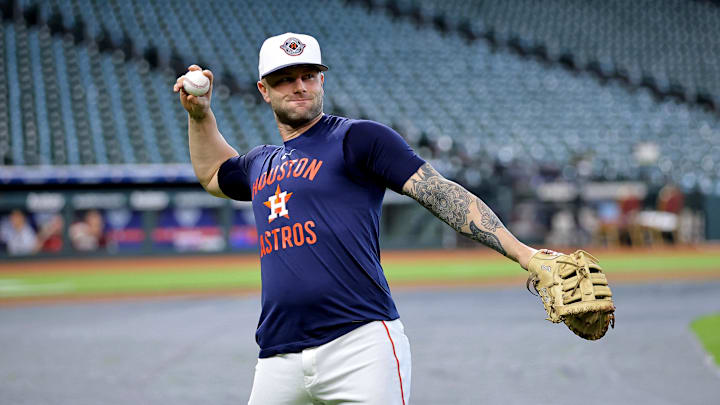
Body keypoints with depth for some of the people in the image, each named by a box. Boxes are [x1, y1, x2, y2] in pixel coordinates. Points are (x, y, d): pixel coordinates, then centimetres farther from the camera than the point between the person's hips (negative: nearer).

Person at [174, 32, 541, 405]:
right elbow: (213, 174, 46)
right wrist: (199, 113, 31)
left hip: (362, 346, -6)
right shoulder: (259, 164, 23)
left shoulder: (358, 138, 3)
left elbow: (441, 193, -6)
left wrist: (519, 251, -17)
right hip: (278, 359, 6)